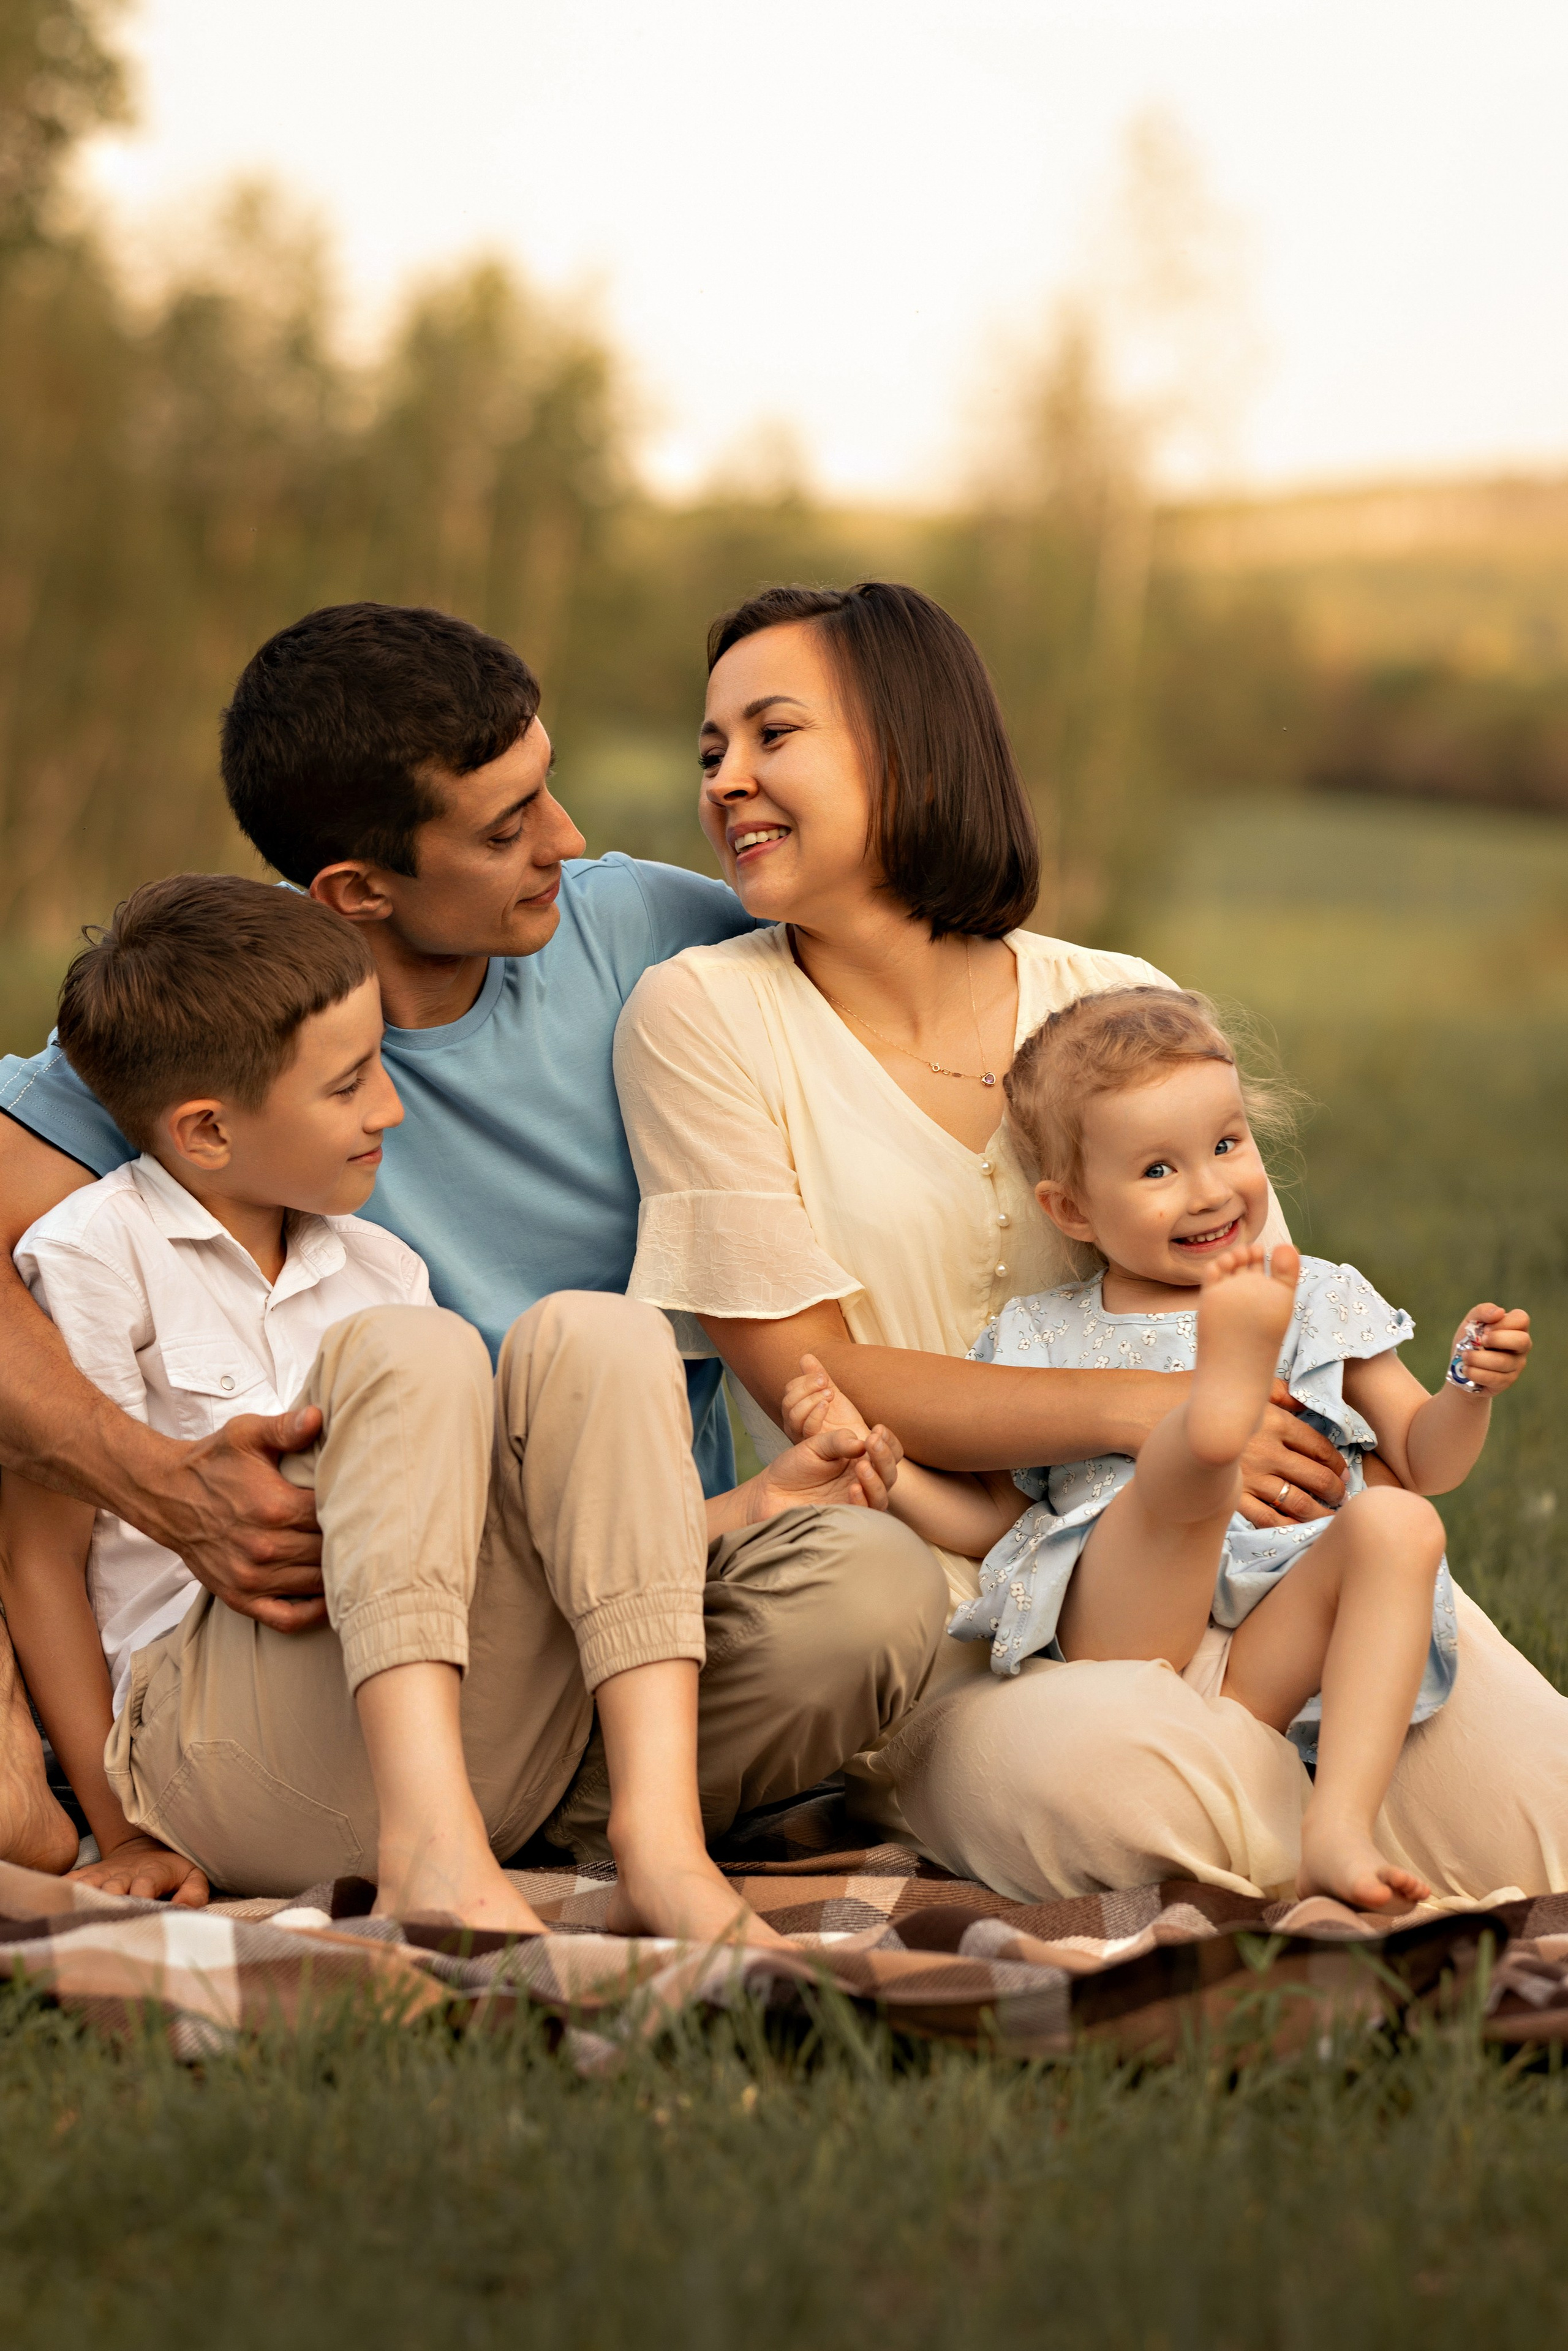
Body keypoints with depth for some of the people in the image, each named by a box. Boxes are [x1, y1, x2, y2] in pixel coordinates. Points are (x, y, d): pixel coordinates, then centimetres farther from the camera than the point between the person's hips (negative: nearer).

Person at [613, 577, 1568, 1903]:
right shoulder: (701, 1019, 1)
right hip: (942, 1622, -2)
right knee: (1104, 1775, -36)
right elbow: (808, 1375, -5)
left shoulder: (1119, 1006, 10)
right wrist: (1140, 1411, -17)